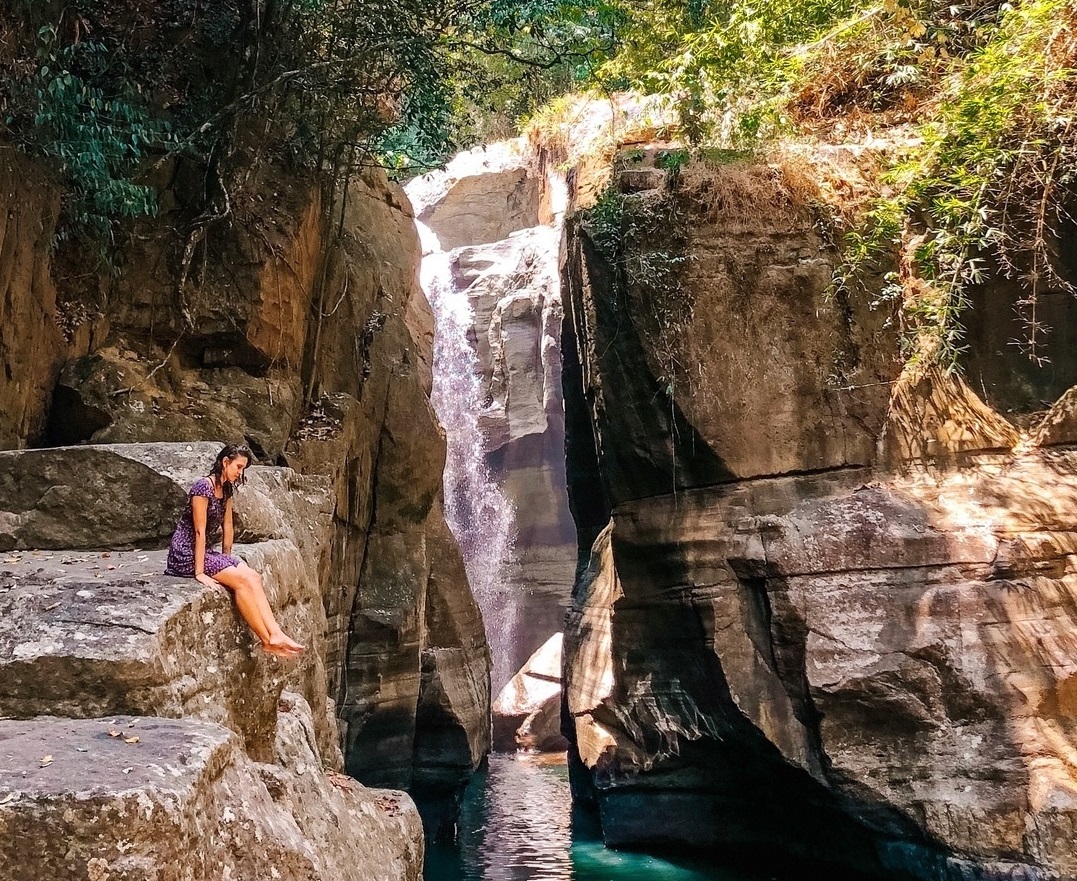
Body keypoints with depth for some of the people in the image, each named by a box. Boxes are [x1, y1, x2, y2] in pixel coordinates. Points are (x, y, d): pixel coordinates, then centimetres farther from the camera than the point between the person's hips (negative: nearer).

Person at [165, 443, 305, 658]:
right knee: (241, 580, -22)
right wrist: (199, 572, -21)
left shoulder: (226, 489, 8)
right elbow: (199, 531, -21)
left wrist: (226, 558, 11)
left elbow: (227, 526, 13)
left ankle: (276, 635, -19)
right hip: (186, 553, -8)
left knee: (253, 577, -11)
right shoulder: (204, 487, -19)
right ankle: (267, 641, -16)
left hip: (204, 550, 8)